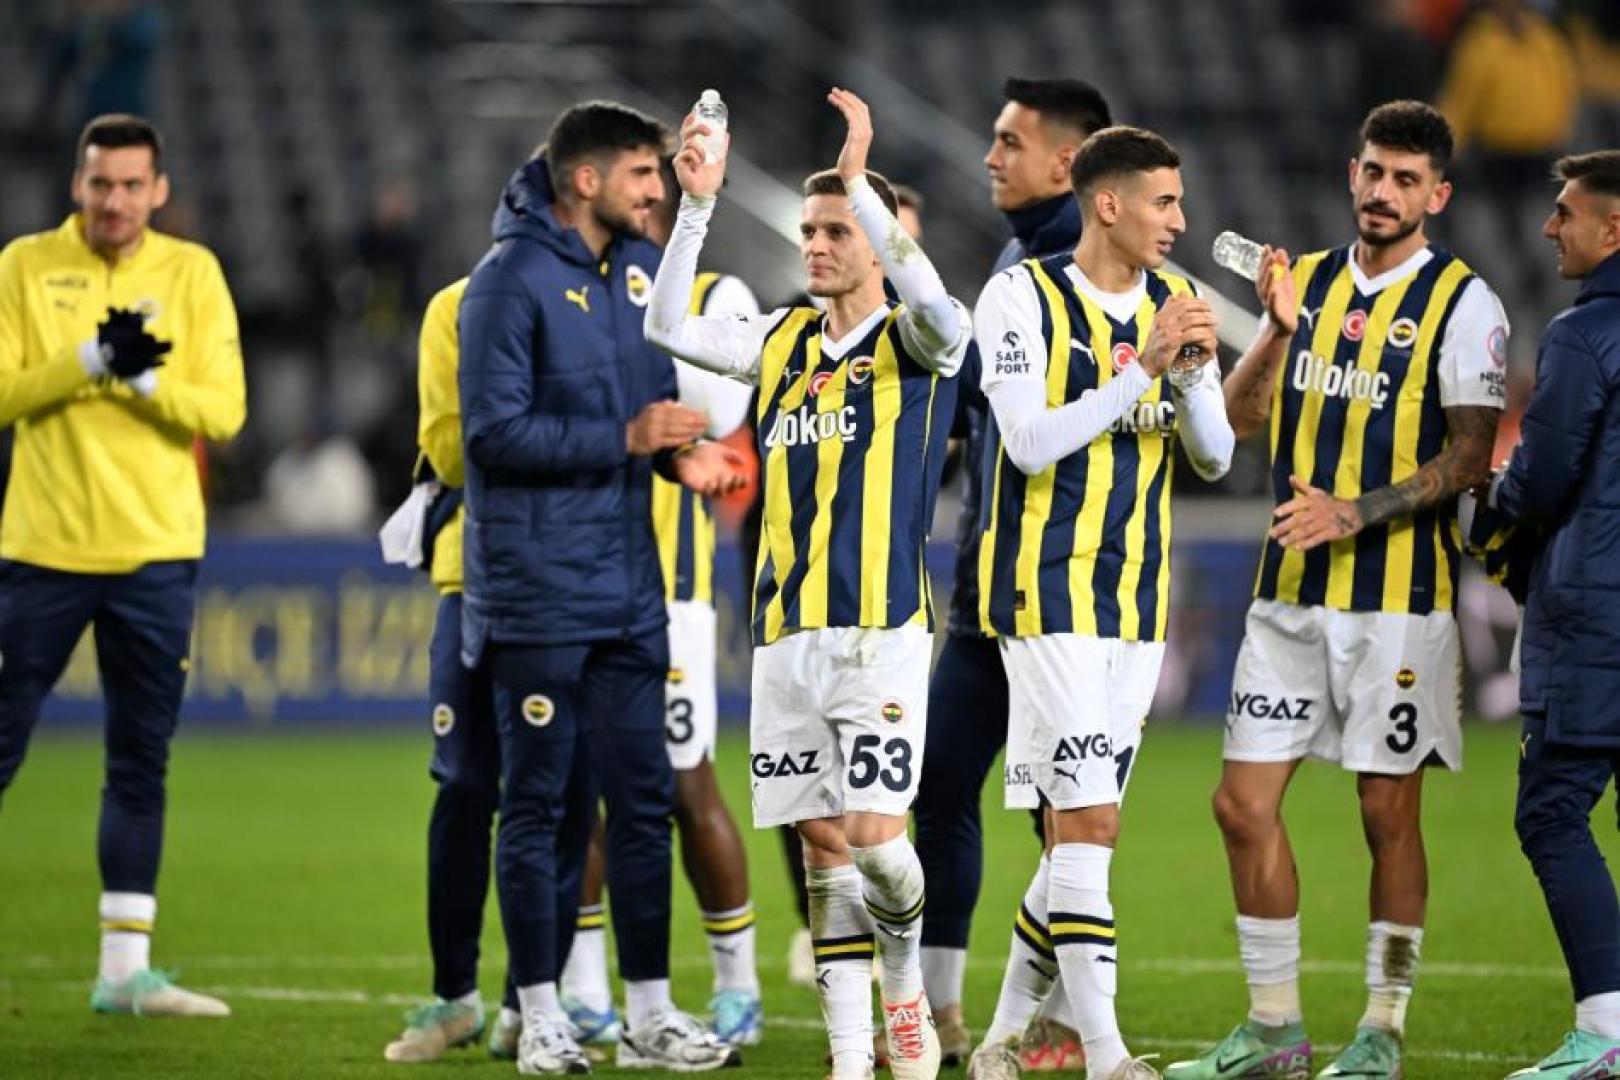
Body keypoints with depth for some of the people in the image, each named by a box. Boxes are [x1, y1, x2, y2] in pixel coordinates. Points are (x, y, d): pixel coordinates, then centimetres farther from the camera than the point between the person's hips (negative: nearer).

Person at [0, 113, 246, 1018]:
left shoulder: (192, 273, 4)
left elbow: (224, 410, -3)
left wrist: (144, 376, -18)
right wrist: (93, 357, -19)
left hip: (155, 555, 2)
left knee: (142, 766, 4)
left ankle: (126, 968, 8)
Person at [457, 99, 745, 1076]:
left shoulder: (643, 270, 10)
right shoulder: (512, 280, -12)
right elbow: (495, 431, -16)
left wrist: (681, 450, -3)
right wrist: (625, 438, -19)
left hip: (629, 587, 7)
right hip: (537, 587, -7)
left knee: (643, 795, 7)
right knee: (543, 802, 0)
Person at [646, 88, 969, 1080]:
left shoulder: (911, 344, -2)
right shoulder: (785, 341, 13)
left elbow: (938, 309, -26)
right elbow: (670, 329, 5)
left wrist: (860, 181, -31)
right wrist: (698, 206, -6)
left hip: (880, 628, -5)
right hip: (786, 630, 5)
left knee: (872, 837, -10)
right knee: (824, 846, 4)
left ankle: (907, 983, 19)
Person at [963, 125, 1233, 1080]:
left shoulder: (1174, 308, 10)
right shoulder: (1024, 298, -7)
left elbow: (1215, 458, 7)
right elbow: (1032, 443, -17)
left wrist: (1196, 369, -11)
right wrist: (1144, 368, -22)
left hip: (1138, 605, 7)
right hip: (1048, 595, -6)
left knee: (1084, 832, 9)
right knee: (1087, 824, -13)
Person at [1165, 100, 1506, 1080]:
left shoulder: (1462, 304, -5)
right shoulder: (1306, 282, 12)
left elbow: (1469, 458, -10)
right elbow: (1239, 418, 7)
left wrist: (1355, 513, -20)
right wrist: (1278, 334, -10)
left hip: (1399, 597, -5)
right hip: (1290, 593, 5)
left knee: (1389, 814, 0)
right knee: (1245, 804, 2)